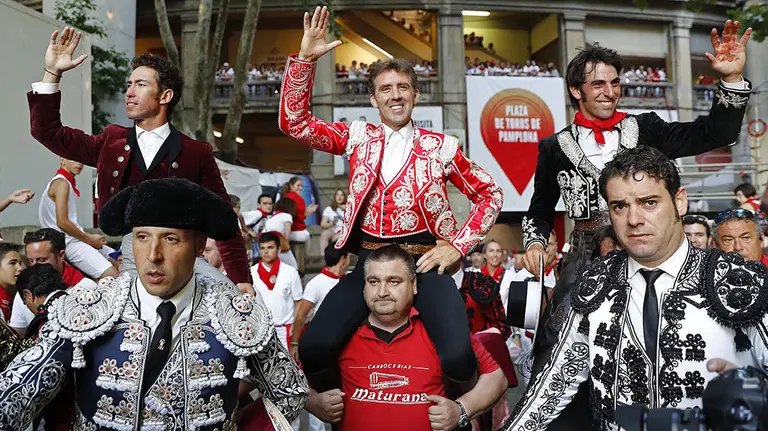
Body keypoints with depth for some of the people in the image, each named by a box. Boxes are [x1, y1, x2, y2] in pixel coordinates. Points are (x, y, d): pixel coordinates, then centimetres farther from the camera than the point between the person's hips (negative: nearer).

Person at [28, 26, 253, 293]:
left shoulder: (197, 152, 4)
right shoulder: (111, 142, 14)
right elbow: (48, 132, 13)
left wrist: (241, 278, -2)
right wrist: (52, 72, 3)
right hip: (126, 259, 3)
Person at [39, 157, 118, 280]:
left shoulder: (68, 182, 17)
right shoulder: (61, 183, -12)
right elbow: (62, 222, -20)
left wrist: (90, 237, 6)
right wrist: (89, 239, -11)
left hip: (75, 238, 10)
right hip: (69, 242, -10)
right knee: (112, 276, -20)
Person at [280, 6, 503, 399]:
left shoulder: (440, 146, 6)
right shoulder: (357, 137, 10)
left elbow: (489, 193, 11)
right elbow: (294, 122, 3)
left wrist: (458, 246, -1)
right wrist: (305, 58, -6)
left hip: (424, 261, -1)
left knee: (458, 356, -23)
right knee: (313, 347, -17)